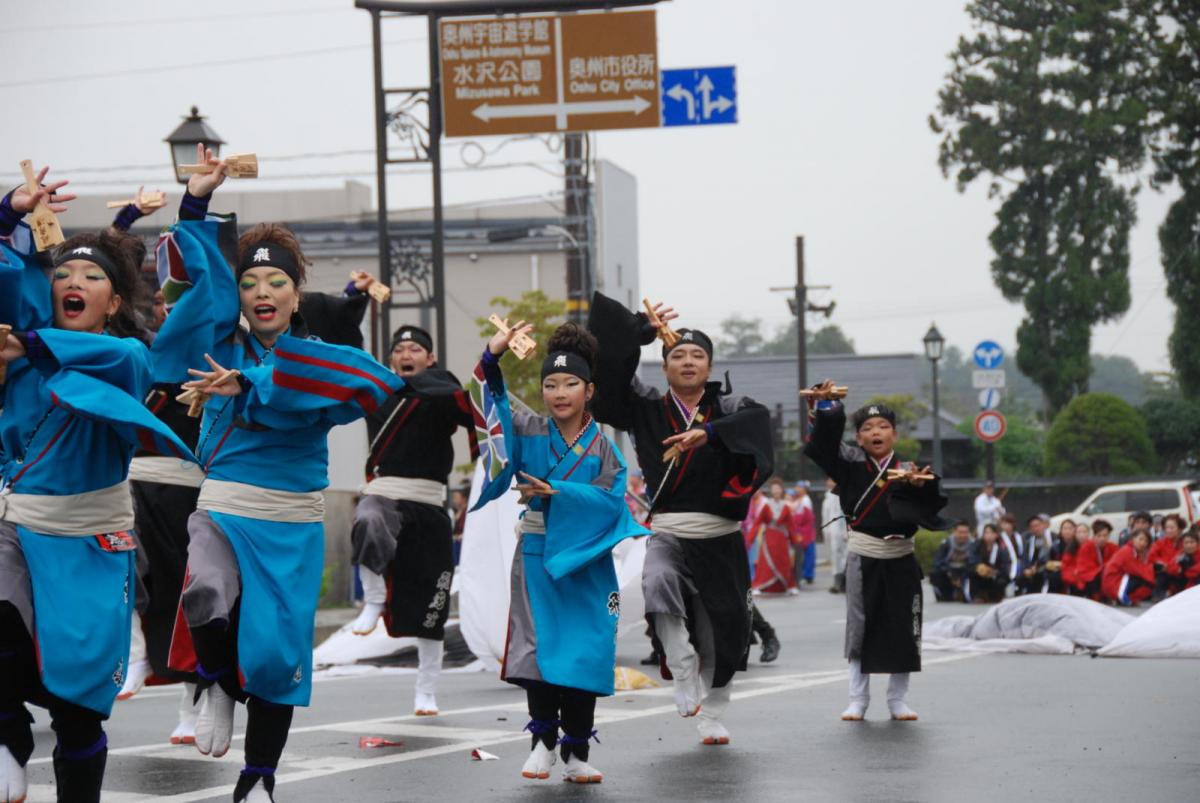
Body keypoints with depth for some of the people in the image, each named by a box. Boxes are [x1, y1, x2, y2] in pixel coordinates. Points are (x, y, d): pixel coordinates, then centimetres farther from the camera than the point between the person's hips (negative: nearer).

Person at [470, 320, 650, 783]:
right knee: (539, 648, -2)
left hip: (585, 560, 0)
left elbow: (610, 500, -11)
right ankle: (542, 740, 10)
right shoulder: (527, 430, 2)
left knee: (583, 653, 0)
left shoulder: (603, 448, 0)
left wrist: (556, 492, -20)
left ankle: (576, 753, 8)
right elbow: (488, 403, -8)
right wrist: (491, 358, -23)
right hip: (537, 554, 0)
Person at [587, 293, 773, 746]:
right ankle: (683, 675, -20)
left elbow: (756, 420, -18)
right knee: (658, 582, -34)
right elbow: (608, 369, 1)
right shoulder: (647, 409, 7)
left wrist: (709, 432, -33)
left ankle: (710, 716, 24)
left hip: (721, 539, 1)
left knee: (721, 632, 4)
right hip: (667, 534, -1)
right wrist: (643, 330, -1)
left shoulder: (728, 407, 4)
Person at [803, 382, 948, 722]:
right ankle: (857, 700, 11)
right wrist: (825, 407, -28)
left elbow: (931, 505, -11)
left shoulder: (908, 471, 2)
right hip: (863, 557, -1)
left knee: (903, 630, 4)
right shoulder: (851, 464, 2)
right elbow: (825, 440, -12)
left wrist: (921, 486, -32)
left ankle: (898, 700, 15)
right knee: (860, 628, 4)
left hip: (900, 559, 1)